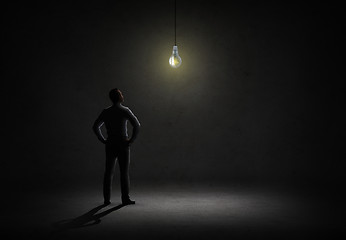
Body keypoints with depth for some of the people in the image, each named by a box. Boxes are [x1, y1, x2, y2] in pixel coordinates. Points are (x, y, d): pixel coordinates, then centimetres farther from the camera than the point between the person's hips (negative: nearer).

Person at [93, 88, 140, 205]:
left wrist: (103, 140, 9)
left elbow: (95, 127, 7)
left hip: (110, 145, 4)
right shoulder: (125, 110, -8)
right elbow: (137, 125, -17)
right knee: (124, 172, 1)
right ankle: (125, 198, 3)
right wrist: (131, 140, -8)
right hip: (123, 145, -4)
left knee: (108, 172, 7)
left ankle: (107, 199, 8)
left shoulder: (105, 112, 5)